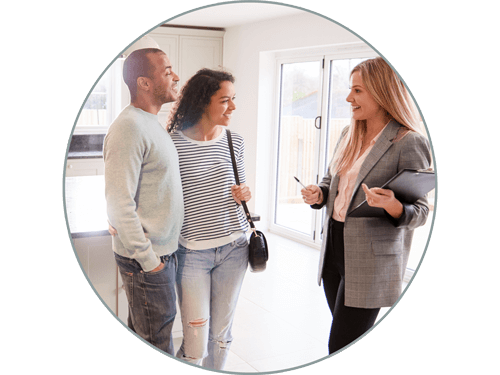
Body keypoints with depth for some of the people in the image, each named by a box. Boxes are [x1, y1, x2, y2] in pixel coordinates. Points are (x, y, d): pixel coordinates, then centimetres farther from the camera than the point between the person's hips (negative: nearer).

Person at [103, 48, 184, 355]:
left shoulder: (152, 124, 12)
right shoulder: (129, 127, -19)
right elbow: (119, 204, -23)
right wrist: (147, 259, -18)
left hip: (163, 250, 9)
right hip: (147, 259, -9)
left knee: (142, 338, 21)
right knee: (157, 342, 4)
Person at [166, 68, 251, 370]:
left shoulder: (235, 142, 3)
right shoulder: (173, 142, -11)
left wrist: (244, 195, -5)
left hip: (233, 248, 4)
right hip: (192, 252, -4)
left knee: (221, 333, 15)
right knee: (196, 343, 0)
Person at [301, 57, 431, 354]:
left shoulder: (409, 143, -15)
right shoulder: (350, 135, 8)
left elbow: (420, 211, -12)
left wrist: (393, 207, -34)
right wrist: (318, 195, -3)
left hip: (371, 260, -7)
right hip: (334, 249, 7)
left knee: (341, 346, -1)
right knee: (352, 339, 19)